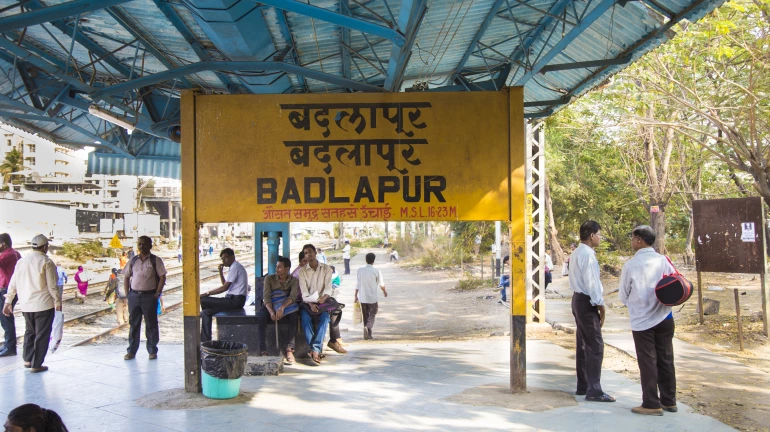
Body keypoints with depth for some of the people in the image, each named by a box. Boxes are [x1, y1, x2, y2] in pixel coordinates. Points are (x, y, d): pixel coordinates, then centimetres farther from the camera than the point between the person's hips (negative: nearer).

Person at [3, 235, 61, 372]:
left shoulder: (21, 261, 6)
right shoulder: (46, 262, -12)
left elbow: (13, 284, 9)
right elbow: (52, 286, -12)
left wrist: (8, 301, 16)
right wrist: (58, 301, -2)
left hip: (26, 304, 6)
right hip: (44, 304, -6)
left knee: (30, 331, 23)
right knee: (42, 334, 3)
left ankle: (27, 360, 26)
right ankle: (36, 365, 5)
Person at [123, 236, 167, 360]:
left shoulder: (156, 261, -2)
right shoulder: (133, 261, 10)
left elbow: (162, 277, -5)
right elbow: (126, 277, 14)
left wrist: (157, 294, -11)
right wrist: (127, 293, 4)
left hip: (149, 296, -4)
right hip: (134, 295, 4)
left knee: (151, 324, 3)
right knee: (133, 323, 9)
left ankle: (152, 351, 12)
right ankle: (131, 351, 17)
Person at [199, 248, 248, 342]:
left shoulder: (235, 267, -12)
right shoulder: (235, 267, 20)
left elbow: (225, 287, -16)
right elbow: (225, 284, 26)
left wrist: (207, 294, -11)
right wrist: (221, 272, 11)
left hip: (236, 300, -10)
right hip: (235, 299, 10)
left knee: (203, 300, -12)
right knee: (206, 312, 6)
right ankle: (205, 341, 5)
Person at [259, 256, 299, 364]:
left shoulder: (294, 280, -1)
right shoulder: (269, 278, -1)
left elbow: (293, 296, -19)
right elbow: (266, 297, -13)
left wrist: (282, 307, -39)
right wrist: (271, 312, -32)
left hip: (287, 306, 0)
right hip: (271, 306, 0)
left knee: (294, 315, -34)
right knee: (262, 316, -33)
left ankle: (289, 349, -33)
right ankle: (264, 351, -34)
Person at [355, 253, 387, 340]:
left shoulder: (360, 270, -3)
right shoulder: (376, 271, -11)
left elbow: (357, 284, 0)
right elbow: (381, 284, -1)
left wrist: (356, 295, 10)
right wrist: (385, 291, 18)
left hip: (362, 297, 3)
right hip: (372, 298, -3)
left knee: (365, 316, 14)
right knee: (372, 315, 5)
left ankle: (368, 334, 19)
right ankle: (367, 327, -22)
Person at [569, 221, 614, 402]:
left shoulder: (577, 253, 14)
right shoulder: (587, 254, -18)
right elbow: (591, 282, -20)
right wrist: (600, 304, -14)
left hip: (578, 299, 11)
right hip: (587, 302, -11)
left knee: (583, 344, 15)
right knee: (595, 346, -8)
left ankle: (583, 386, 22)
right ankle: (594, 391, -7)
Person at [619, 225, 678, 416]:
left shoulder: (630, 265, -12)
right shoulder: (663, 260, -5)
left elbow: (623, 295, -1)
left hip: (641, 321, -3)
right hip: (664, 318, 3)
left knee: (647, 362, 5)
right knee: (666, 359, 13)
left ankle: (652, 404, 9)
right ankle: (669, 401, 22)